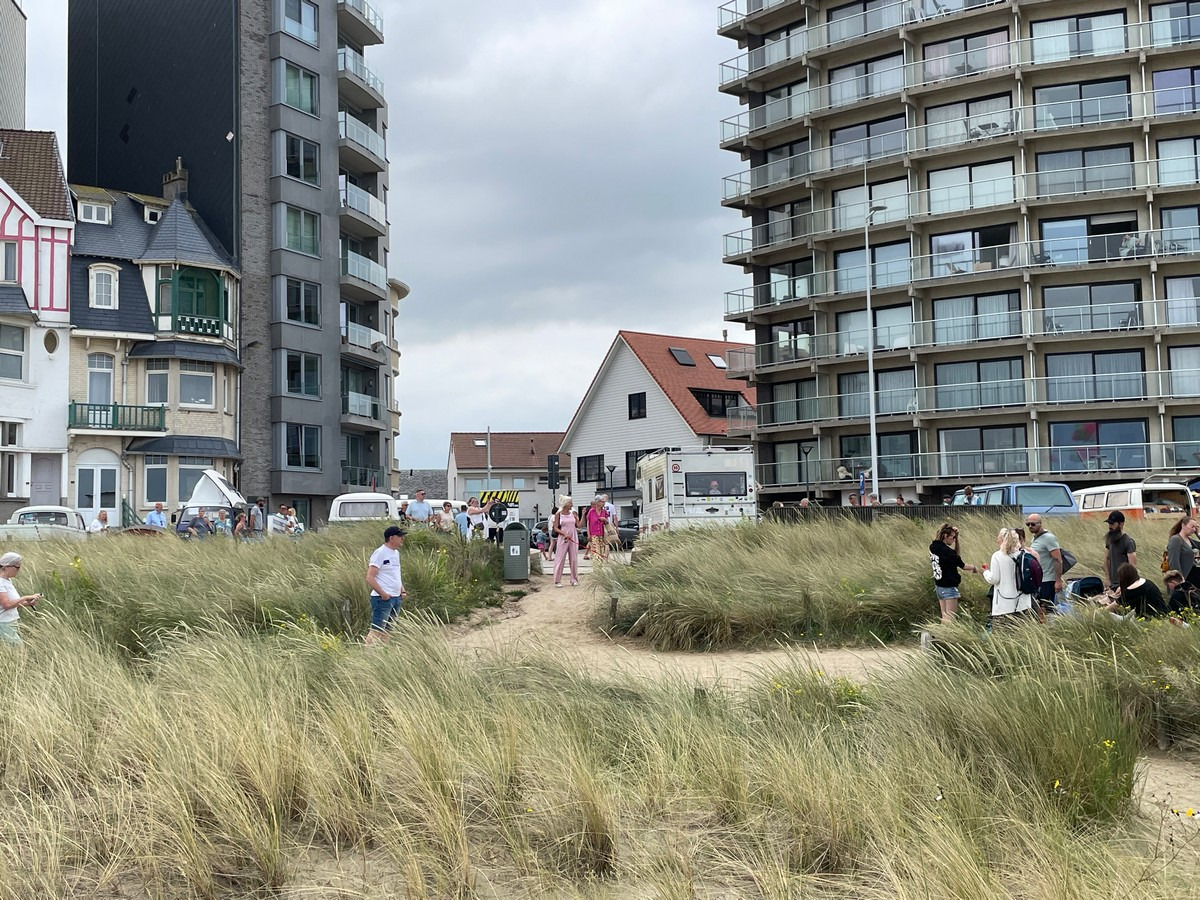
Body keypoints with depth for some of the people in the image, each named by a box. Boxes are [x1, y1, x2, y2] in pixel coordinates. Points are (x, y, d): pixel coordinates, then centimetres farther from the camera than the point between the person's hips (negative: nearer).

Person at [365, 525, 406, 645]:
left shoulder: (396, 553, 15)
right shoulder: (380, 553, -12)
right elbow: (370, 578, -16)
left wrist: (403, 591, 13)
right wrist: (383, 594, -18)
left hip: (396, 598, 9)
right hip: (383, 599, -9)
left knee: (387, 631, 11)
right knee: (377, 631, -12)